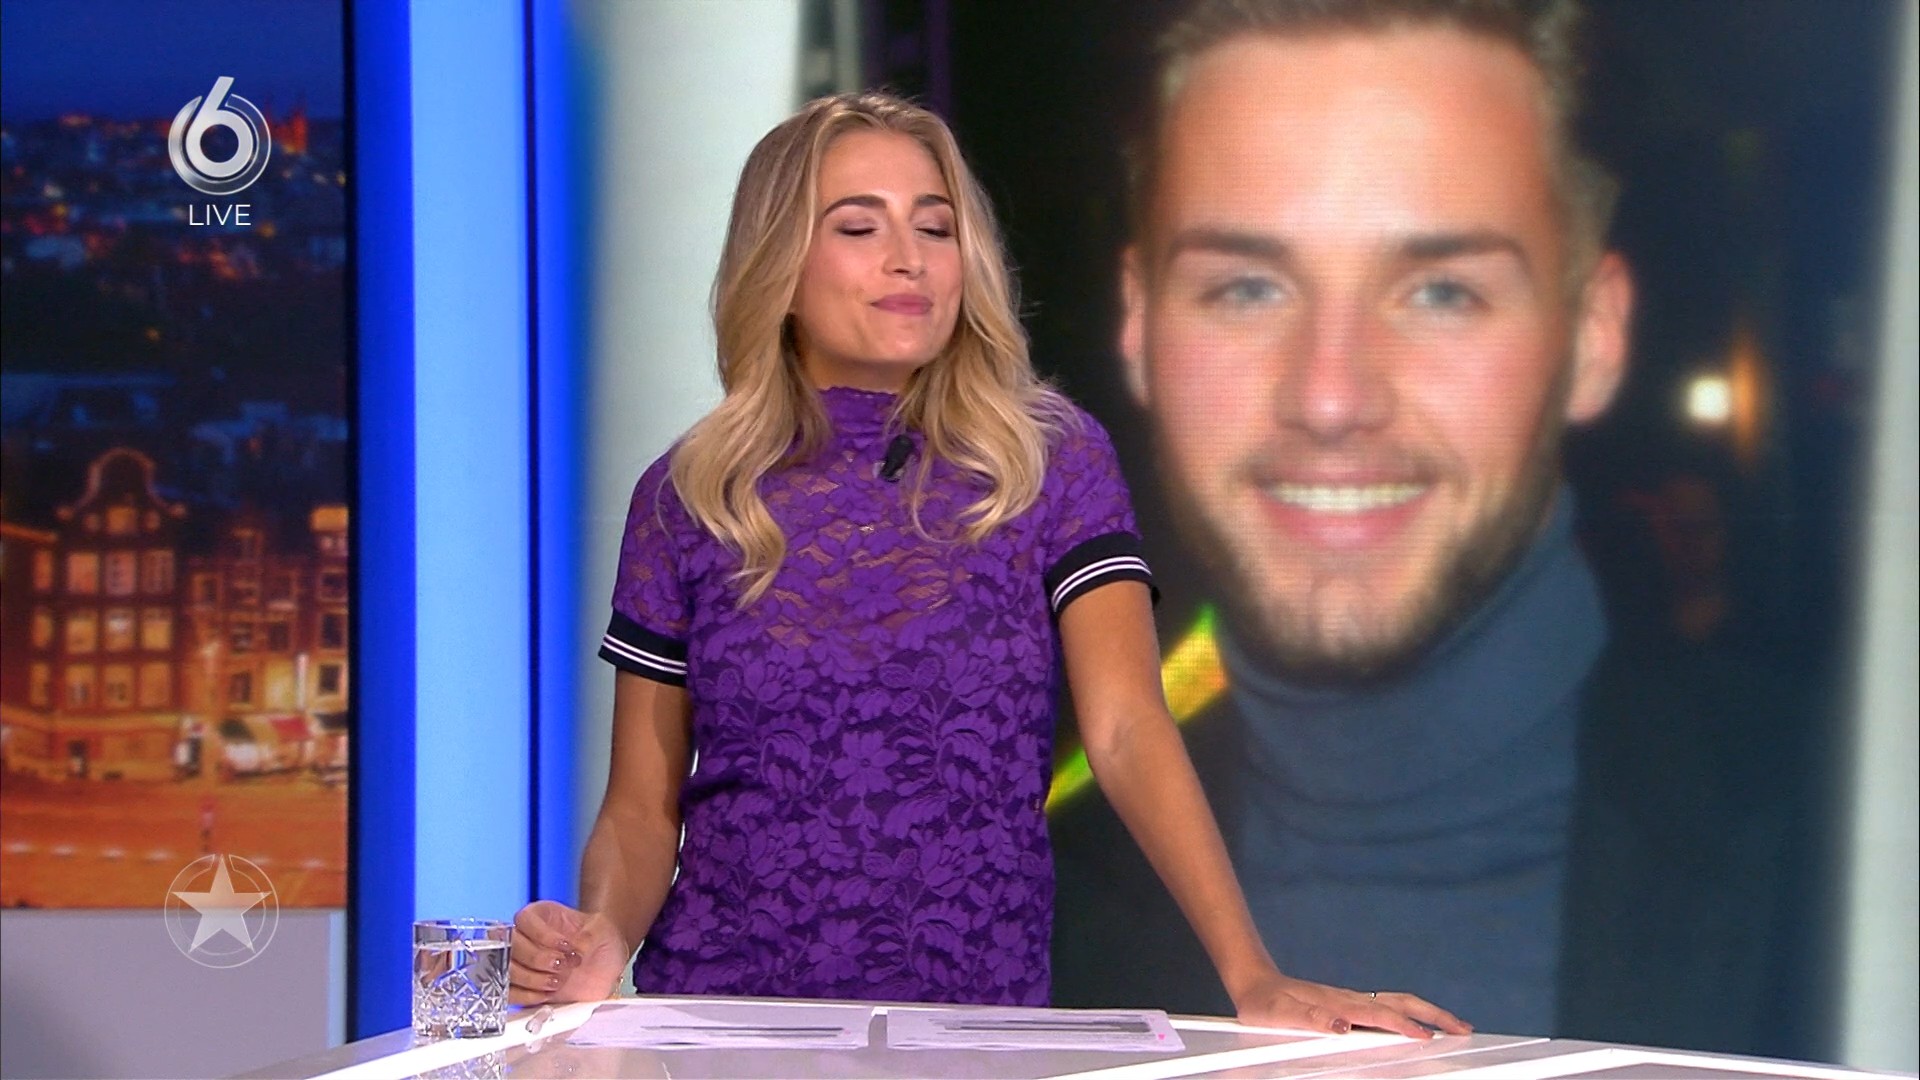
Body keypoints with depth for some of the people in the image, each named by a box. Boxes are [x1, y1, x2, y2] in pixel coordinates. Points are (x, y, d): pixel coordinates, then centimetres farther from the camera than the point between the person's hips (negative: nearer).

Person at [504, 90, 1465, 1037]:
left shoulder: (1051, 464, 2)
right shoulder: (689, 498, 5)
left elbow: (1127, 729, -8)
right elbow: (642, 806, 7)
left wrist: (1251, 975, -21)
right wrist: (602, 937, -15)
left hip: (980, 1024, 0)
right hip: (722, 1022, 0)